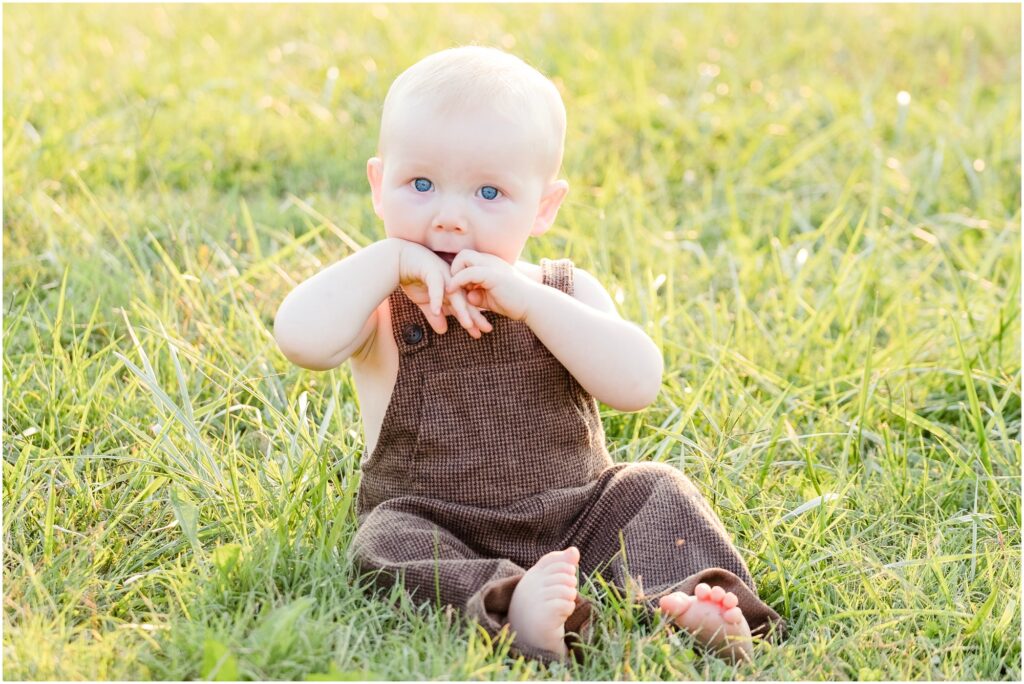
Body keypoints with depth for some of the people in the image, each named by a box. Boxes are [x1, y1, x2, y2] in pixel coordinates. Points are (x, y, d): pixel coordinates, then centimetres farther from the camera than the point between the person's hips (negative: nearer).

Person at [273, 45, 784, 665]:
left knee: (654, 490, -14)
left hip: (576, 518, 3)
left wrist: (529, 300, -22)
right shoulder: (384, 307, -2)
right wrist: (389, 260, -22)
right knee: (387, 544, -30)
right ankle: (510, 602, -52)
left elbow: (637, 385, -16)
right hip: (439, 527, -2)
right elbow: (302, 340, -25)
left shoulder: (566, 292, 3)